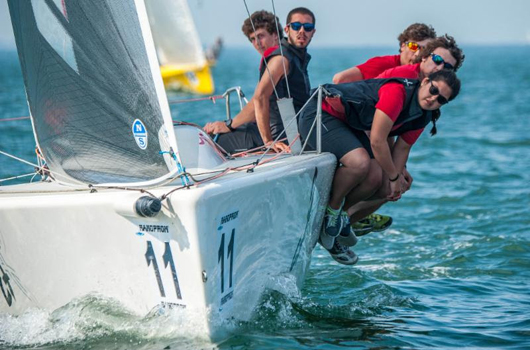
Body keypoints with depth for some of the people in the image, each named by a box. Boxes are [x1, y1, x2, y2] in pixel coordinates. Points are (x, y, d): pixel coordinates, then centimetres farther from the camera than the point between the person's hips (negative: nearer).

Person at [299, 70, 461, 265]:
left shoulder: (423, 116, 1)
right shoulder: (397, 92, -28)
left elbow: (402, 147, 10)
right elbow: (377, 141, -26)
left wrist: (394, 182, 0)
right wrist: (394, 177, -13)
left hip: (347, 124, 9)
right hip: (319, 115, -9)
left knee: (376, 178, -7)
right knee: (360, 162, -31)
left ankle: (333, 218, 12)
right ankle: (331, 210, -5)